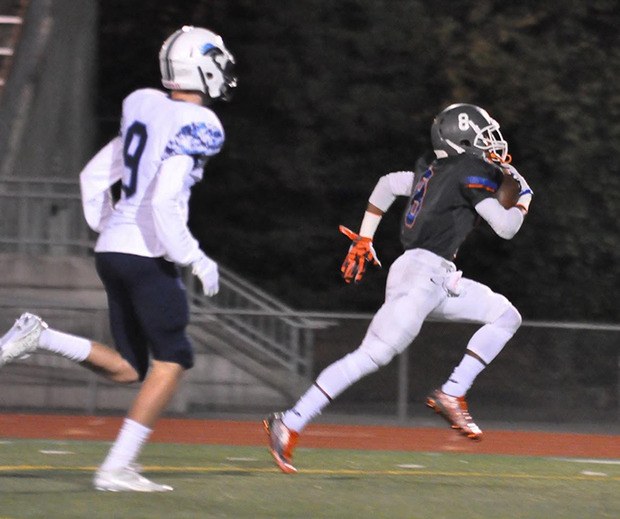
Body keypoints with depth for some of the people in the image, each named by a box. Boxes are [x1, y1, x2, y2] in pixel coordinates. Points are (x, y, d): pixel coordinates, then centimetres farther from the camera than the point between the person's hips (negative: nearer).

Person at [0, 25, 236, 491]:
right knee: (172, 361, 2)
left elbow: (95, 177, 18)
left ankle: (40, 338, -3)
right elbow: (163, 202, -22)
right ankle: (117, 468, -4)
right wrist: (197, 260, -15)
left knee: (126, 368, 14)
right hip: (148, 257, -8)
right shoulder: (195, 126, -13)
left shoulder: (146, 112, 13)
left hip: (112, 249, 8)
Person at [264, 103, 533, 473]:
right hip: (424, 272, -10)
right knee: (370, 356, -14)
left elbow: (388, 183, 26)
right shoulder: (472, 173, -7)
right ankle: (289, 425, -15)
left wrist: (364, 240, 28)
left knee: (506, 316, 11)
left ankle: (453, 395, 2)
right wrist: (524, 201, 10)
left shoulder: (435, 171, 18)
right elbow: (505, 228, -9)